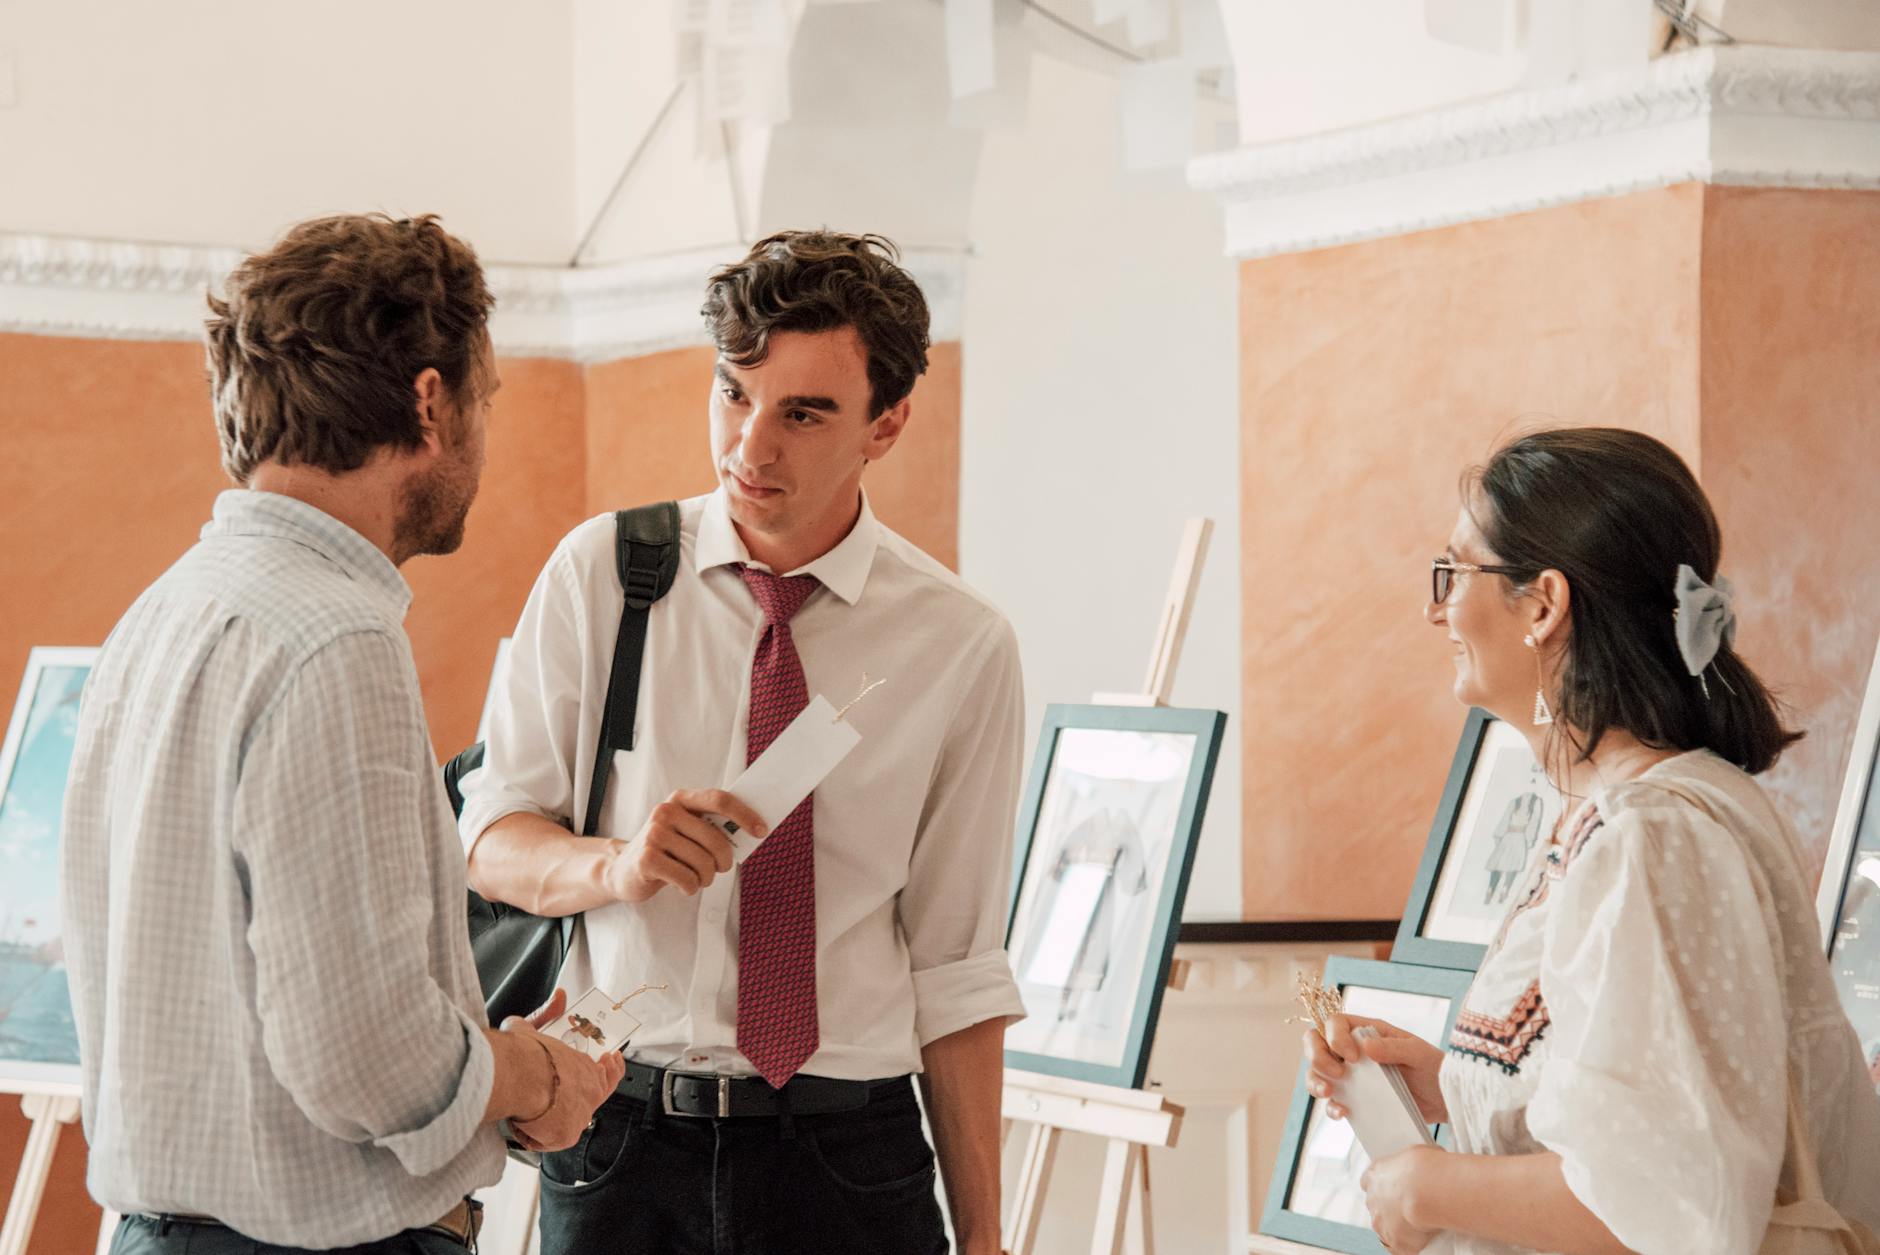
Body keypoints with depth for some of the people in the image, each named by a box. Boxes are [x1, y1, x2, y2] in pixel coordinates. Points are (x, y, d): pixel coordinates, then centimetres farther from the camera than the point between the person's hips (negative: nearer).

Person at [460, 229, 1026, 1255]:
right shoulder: (598, 575, 0)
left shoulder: (961, 646, -2)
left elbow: (957, 969, 1)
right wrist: (616, 862, -20)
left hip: (850, 1156, 0)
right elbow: (489, 843, 2)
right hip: (621, 1135, 1)